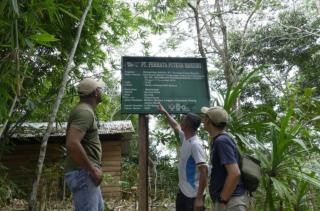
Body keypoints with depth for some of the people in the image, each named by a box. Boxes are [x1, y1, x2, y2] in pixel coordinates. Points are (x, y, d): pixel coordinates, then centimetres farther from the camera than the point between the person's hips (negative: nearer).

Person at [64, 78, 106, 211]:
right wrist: (93, 170, -22)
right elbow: (72, 144, -30)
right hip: (83, 173, -11)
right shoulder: (85, 112, -16)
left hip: (86, 173, 11)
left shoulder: (86, 111, 16)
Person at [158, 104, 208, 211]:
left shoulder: (195, 144, -22)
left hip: (193, 195, -9)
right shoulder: (184, 138, 4)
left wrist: (199, 198, -27)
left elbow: (204, 170, -27)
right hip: (182, 192, 9)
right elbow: (176, 126, 26)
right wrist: (165, 113, 34)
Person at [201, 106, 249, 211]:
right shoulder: (218, 140, 12)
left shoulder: (221, 141, -19)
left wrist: (222, 200, -20)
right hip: (230, 198, 10)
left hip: (231, 200, -10)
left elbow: (235, 173, -26)